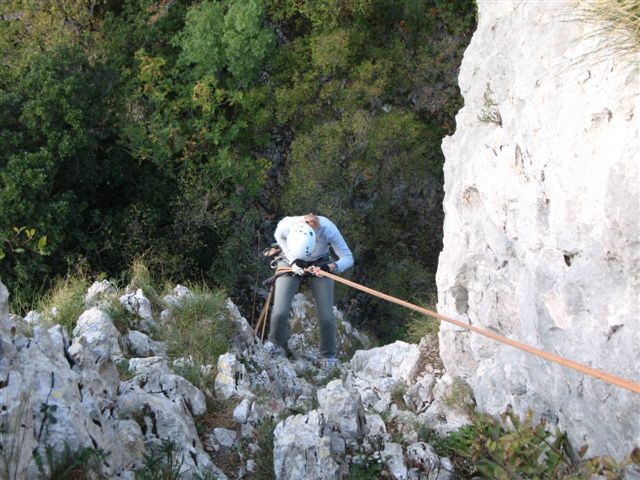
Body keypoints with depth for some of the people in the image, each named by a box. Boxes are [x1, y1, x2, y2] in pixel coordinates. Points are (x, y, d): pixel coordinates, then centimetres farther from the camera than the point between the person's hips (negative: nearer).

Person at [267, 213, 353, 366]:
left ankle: (329, 355, 16)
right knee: (280, 313, -13)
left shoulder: (328, 229, -37)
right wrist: (293, 260, -19)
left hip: (320, 265, 0)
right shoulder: (285, 226, -35)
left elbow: (348, 258, -26)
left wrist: (330, 267, -44)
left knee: (326, 316, -8)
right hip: (291, 262, 0)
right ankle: (275, 350, 14)